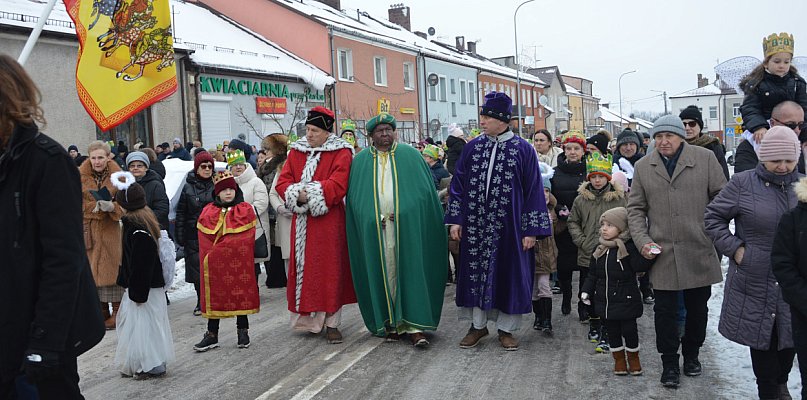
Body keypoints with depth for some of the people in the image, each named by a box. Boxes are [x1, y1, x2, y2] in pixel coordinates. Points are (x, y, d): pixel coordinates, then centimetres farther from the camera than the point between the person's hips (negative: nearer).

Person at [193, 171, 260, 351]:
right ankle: (212, 334, 15)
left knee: (241, 295, 6)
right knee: (214, 296, 6)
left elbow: (247, 240, -7)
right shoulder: (207, 213, 5)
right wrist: (209, 259, -9)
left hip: (239, 265, -1)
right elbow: (205, 243, 4)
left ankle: (243, 331, 21)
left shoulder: (246, 210, -1)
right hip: (215, 265, 2)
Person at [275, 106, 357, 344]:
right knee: (303, 269, 7)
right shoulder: (296, 152, 12)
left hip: (329, 223, -4)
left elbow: (337, 185, -17)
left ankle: (331, 323, 4)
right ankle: (307, 318, 16)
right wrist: (297, 195, -15)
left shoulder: (341, 153, -3)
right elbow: (282, 183, 4)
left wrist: (308, 194, -16)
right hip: (302, 224, 4)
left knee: (329, 270, -1)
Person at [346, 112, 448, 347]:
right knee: (383, 273, 3)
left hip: (407, 225, -1)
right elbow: (355, 198, 6)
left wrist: (405, 213, -6)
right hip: (374, 228, 1)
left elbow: (424, 190, 5)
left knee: (411, 272, -5)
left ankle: (413, 325, -4)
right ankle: (389, 323, 11)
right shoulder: (361, 161, 11)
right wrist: (377, 217, -6)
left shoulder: (410, 155, 8)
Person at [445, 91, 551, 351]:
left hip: (509, 227, -2)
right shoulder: (473, 147, 4)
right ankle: (478, 325, 22)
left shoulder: (523, 150, -5)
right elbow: (458, 185, 8)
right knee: (476, 272, 8)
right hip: (476, 225, 3)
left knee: (508, 274, 5)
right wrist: (456, 220, 1)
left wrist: (531, 230, -9)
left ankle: (506, 328, 19)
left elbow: (533, 190, -4)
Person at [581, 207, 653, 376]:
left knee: (629, 330, 5)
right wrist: (586, 290, 3)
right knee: (612, 331, 11)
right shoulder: (600, 250, 5)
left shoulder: (629, 247, -11)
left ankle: (633, 358, 26)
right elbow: (592, 274, 11)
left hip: (626, 300, -5)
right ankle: (619, 359, 27)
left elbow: (640, 266, -23)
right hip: (605, 300, 5)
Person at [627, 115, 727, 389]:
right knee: (665, 311, 4)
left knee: (697, 309, 13)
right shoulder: (643, 167, 6)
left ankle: (691, 355, 33)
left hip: (699, 253, 0)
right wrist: (643, 240, -4)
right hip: (662, 254, 0)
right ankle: (669, 363, 18)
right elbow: (635, 209, 8)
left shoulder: (705, 158, 1)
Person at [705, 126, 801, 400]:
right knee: (761, 339, 9)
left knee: (790, 337, 13)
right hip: (755, 282, -2)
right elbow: (713, 217, 1)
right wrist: (734, 248, -7)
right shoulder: (743, 183, -5)